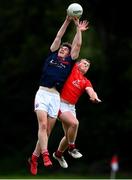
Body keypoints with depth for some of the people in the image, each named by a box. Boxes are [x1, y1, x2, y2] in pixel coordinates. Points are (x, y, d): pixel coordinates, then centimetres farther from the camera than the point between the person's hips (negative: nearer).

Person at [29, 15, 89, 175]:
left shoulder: (68, 62, 16)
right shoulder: (52, 56, 15)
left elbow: (77, 45, 11)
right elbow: (58, 37, 15)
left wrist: (78, 29, 15)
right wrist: (67, 21, 12)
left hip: (55, 97, 2)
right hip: (42, 93, -2)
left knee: (47, 130, 0)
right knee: (43, 124, -19)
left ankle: (34, 157, 11)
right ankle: (45, 154, -28)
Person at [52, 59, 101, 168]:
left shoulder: (86, 82, 11)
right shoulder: (72, 70, 2)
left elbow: (90, 91, -8)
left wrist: (95, 98, -26)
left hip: (71, 107, 7)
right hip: (61, 105, -7)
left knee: (69, 135, 10)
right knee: (74, 123, -28)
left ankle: (58, 154, 35)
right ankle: (72, 148, -8)